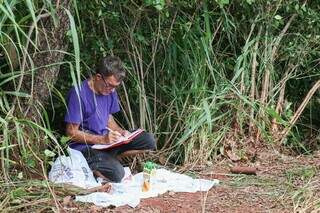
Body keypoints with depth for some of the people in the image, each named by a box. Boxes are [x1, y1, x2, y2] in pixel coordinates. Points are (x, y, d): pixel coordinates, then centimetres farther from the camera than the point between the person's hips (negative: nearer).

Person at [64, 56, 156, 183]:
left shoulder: (109, 91, 6)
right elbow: (71, 132, -17)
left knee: (149, 140, -7)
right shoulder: (79, 94, -19)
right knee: (117, 174, -31)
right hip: (85, 147, -8)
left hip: (106, 139, 8)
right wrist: (102, 139, -21)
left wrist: (121, 132, -2)